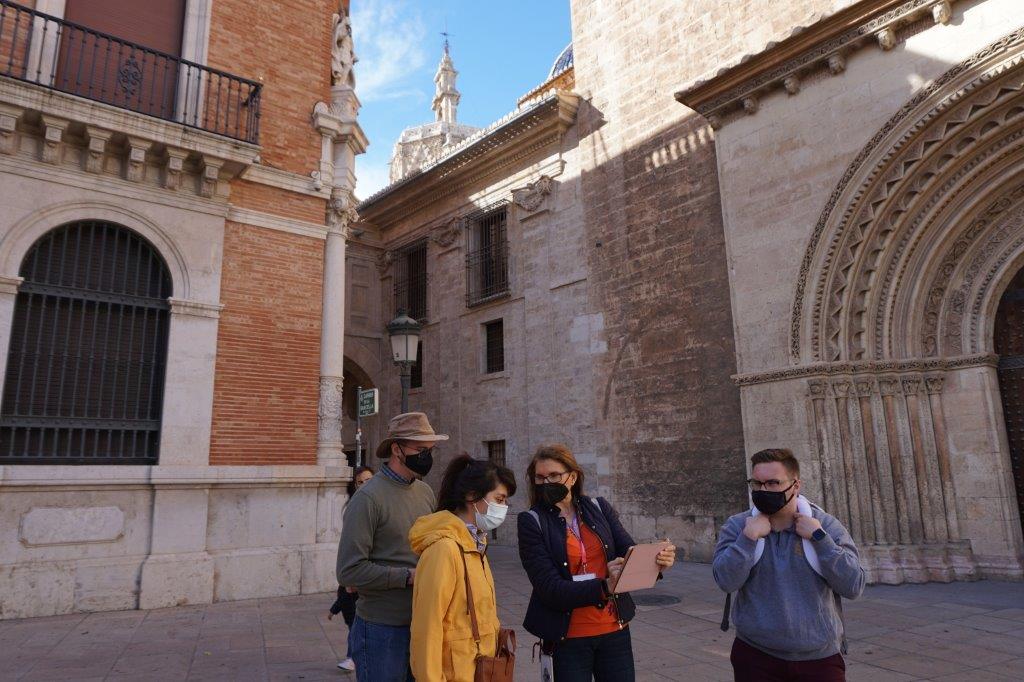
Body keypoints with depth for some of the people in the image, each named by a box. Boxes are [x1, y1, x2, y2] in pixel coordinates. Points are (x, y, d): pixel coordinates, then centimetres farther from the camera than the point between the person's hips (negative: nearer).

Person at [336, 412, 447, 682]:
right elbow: (350, 570, -19)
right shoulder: (368, 498, -15)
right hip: (382, 629, -7)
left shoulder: (425, 492, 7)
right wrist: (409, 576, -19)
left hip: (422, 624, 7)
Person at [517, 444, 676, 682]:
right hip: (569, 637, -3)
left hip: (615, 629, 3)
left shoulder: (599, 508, 1)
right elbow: (551, 589, -15)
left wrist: (656, 561, -25)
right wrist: (605, 586, -28)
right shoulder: (532, 522, -9)